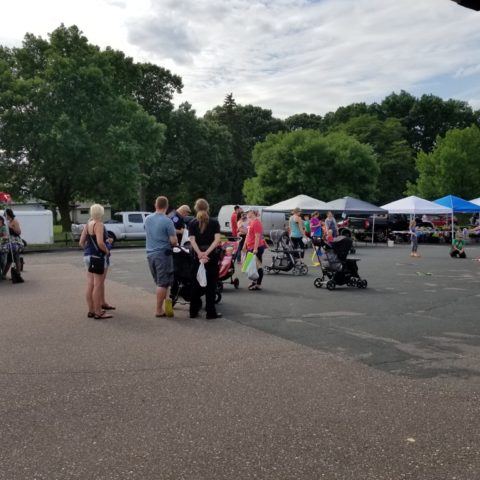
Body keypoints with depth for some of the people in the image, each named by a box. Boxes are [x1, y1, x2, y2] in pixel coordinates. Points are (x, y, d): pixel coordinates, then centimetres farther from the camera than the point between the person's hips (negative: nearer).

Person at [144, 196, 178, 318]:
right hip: (163, 254, -6)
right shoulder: (167, 221, -14)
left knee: (159, 282, 17)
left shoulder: (147, 219, 5)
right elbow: (174, 241, -15)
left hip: (150, 254, 6)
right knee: (163, 283, 1)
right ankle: (158, 310, 5)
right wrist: (175, 243, 8)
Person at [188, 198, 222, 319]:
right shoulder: (214, 222, 0)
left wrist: (200, 253, -19)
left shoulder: (192, 223, 2)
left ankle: (193, 311, 17)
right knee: (211, 284, 4)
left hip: (197, 256, 2)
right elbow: (217, 239, -12)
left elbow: (192, 240, -10)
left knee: (196, 283, 11)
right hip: (212, 256, -1)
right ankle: (211, 312, 6)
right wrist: (207, 253, -18)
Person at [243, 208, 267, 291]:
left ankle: (258, 285, -3)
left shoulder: (256, 223, -15)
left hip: (256, 247, -10)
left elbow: (257, 236, -21)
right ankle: (255, 282, 26)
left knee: (258, 266, -6)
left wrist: (255, 248, -25)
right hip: (250, 247, 10)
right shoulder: (251, 222, 16)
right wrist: (245, 245, 24)